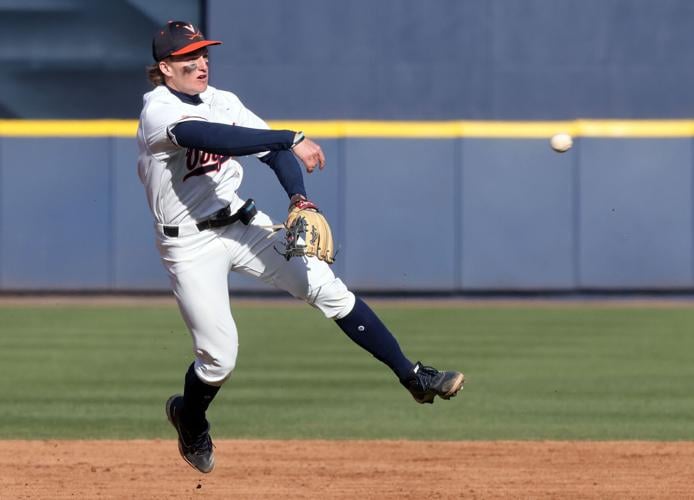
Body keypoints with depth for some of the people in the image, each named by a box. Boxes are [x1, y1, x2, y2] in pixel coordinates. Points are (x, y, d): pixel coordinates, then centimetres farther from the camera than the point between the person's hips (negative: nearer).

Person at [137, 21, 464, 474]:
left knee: (327, 287, -9)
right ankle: (189, 416, 28)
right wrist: (292, 139, -41)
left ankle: (413, 377, -7)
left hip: (241, 222, 6)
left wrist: (299, 198, -16)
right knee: (219, 356, -6)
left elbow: (273, 152, 3)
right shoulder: (158, 111, -17)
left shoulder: (223, 101, 5)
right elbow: (217, 139, -35)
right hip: (190, 244, -6)